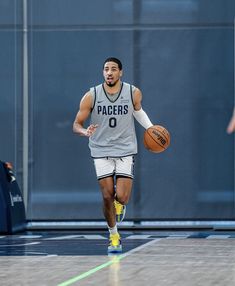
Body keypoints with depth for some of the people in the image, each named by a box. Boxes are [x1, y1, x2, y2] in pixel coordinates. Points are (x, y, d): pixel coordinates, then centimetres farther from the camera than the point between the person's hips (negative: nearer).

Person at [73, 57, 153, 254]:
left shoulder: (133, 93, -5)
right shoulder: (91, 96, -9)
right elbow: (76, 125, -4)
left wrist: (150, 127, 7)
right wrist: (85, 132, -26)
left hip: (125, 150, 0)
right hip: (101, 151, 0)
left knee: (121, 197, -11)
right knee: (107, 197, -2)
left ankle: (120, 204, 28)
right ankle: (114, 235, 20)